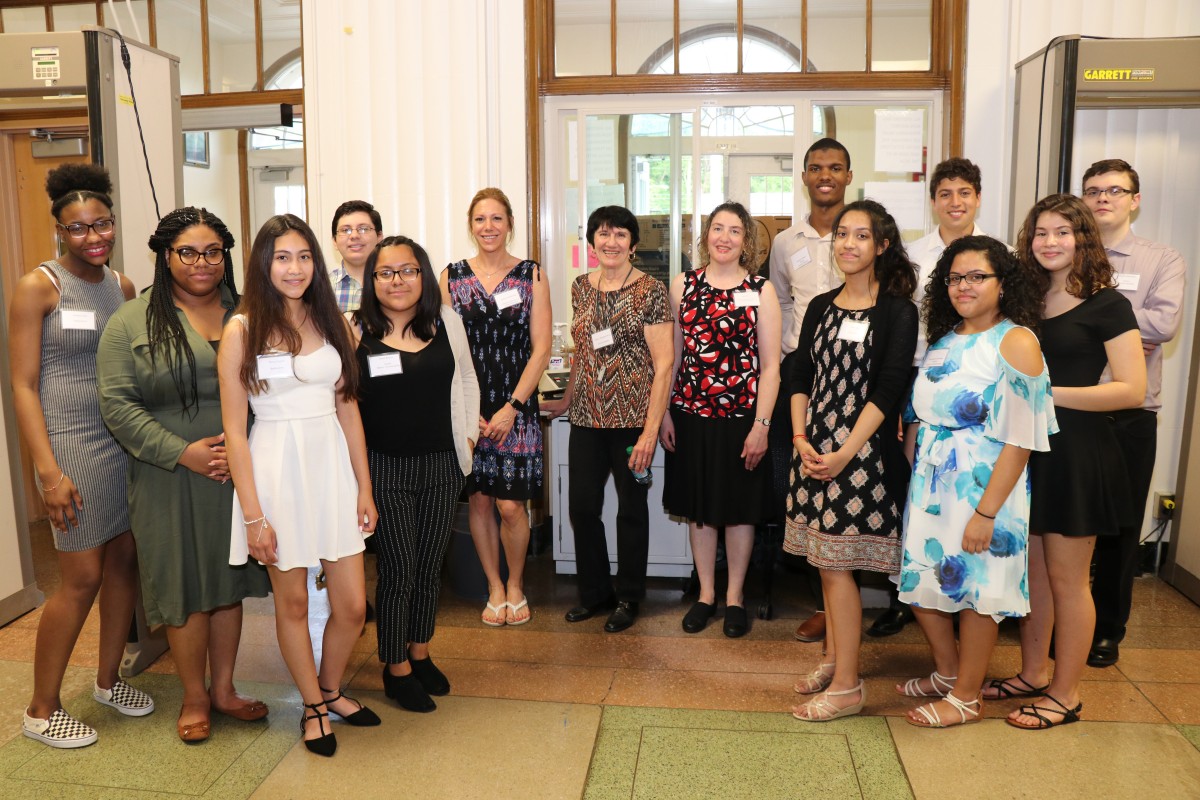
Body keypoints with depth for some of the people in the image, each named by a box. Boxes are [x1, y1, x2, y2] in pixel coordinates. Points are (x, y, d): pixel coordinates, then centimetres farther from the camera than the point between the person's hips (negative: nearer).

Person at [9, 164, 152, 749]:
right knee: (83, 578, -1)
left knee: (126, 562, 12)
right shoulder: (38, 288, -7)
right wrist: (49, 470, -16)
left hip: (128, 440, 6)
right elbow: (23, 385, -10)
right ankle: (41, 711, 18)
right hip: (73, 444, -6)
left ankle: (108, 680, 31)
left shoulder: (122, 287, 9)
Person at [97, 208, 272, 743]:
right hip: (170, 479, -2)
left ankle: (224, 689, 28)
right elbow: (117, 404, -8)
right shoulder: (132, 322, -1)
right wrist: (182, 452, -15)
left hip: (237, 474, 3)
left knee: (228, 581, 12)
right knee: (184, 586, 5)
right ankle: (194, 698, 24)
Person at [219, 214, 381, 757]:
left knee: (352, 605, 6)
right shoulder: (242, 330, -4)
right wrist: (252, 514, -9)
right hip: (277, 470, -3)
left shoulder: (332, 323, 7)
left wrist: (364, 487, 7)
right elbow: (234, 430, -6)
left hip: (333, 466, 3)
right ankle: (313, 706, 33)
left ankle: (331, 690, 34)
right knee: (292, 601, 11)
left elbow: (347, 410, 10)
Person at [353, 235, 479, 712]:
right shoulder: (357, 332, -7)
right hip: (384, 467, -3)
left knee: (429, 566, 14)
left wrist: (468, 433, 8)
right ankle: (396, 669, 22)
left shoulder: (446, 322, 4)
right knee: (397, 570, 3)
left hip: (441, 464, 3)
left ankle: (420, 654, 34)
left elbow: (466, 380, 14)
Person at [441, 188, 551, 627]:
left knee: (510, 504, -3)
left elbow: (541, 348, -2)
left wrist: (512, 407, -9)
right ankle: (494, 588, 25)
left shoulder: (531, 275, 1)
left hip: (516, 405, -1)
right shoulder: (451, 276, 5)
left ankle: (515, 585, 21)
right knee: (479, 500, 7)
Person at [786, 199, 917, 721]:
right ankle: (832, 660, 28)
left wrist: (846, 453, -18)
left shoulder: (897, 311, -5)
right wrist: (800, 438, -5)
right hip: (815, 448, 6)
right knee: (826, 563, 12)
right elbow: (801, 378, 9)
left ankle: (847, 686, 6)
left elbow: (888, 388, -12)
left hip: (862, 452, -5)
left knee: (837, 564, -5)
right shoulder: (821, 307, 11)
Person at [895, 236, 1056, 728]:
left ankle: (966, 697, 25)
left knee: (975, 588, 6)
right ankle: (947, 671, 36)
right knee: (921, 579, 13)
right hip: (929, 485, 7)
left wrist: (986, 511, -20)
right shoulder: (945, 339, 9)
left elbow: (1020, 440, -18)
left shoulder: (1016, 342, -13)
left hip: (982, 488, -7)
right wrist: (912, 477, 4)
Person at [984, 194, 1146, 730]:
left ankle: (1065, 695, 17)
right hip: (1025, 449, 6)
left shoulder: (1106, 304, -7)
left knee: (1066, 578, 3)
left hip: (1076, 452, -6)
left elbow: (1132, 389, -14)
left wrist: (1049, 395, -18)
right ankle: (1032, 674, 28)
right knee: (1030, 569, 13)